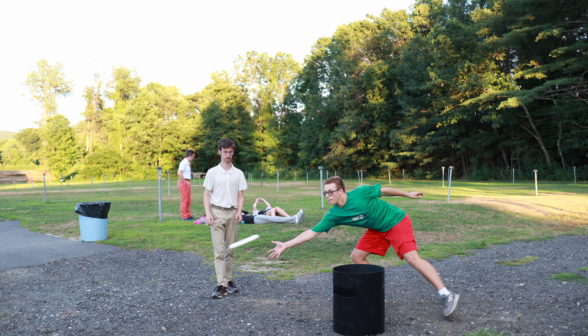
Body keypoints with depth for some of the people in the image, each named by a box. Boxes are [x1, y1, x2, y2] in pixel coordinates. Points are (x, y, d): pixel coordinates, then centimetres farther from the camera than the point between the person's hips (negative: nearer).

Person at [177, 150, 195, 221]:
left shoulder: (187, 163, 15)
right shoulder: (184, 162, -15)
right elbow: (179, 173, -27)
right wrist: (184, 182, -20)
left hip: (187, 182, 10)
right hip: (184, 182, -10)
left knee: (189, 200, 15)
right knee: (184, 201, -3)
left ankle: (188, 215, 23)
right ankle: (184, 217, 3)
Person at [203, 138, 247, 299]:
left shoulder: (238, 174, 8)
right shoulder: (212, 172, 3)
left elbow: (241, 195, 9)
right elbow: (207, 194, 3)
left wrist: (239, 212, -6)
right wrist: (208, 213, -9)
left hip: (232, 213, 2)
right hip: (217, 213, -2)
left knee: (230, 250, 9)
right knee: (219, 250, -7)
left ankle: (228, 280, 19)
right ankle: (221, 284, -9)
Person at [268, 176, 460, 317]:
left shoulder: (361, 193, -27)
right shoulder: (333, 216, -13)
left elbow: (384, 191, -9)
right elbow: (312, 232, -13)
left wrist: (407, 194, 2)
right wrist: (286, 245, -18)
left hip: (397, 221, -6)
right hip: (377, 229, 6)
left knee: (412, 257, -19)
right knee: (357, 257, 0)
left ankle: (446, 295, -14)